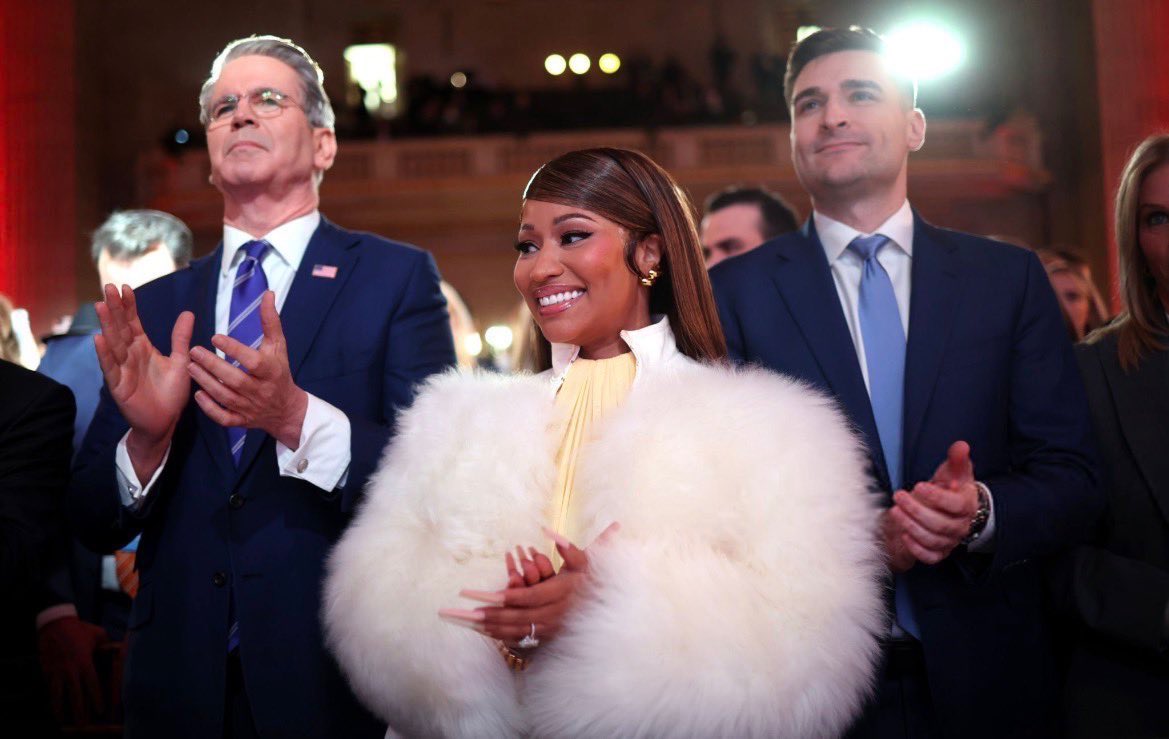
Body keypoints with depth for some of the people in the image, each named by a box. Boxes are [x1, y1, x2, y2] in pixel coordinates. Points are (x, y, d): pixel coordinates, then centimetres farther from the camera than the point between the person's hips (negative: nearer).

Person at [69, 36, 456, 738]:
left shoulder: (398, 277, -3)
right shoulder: (152, 308, 7)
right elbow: (94, 524, 5)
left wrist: (296, 418, -26)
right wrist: (146, 438, -15)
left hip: (339, 683, -3)